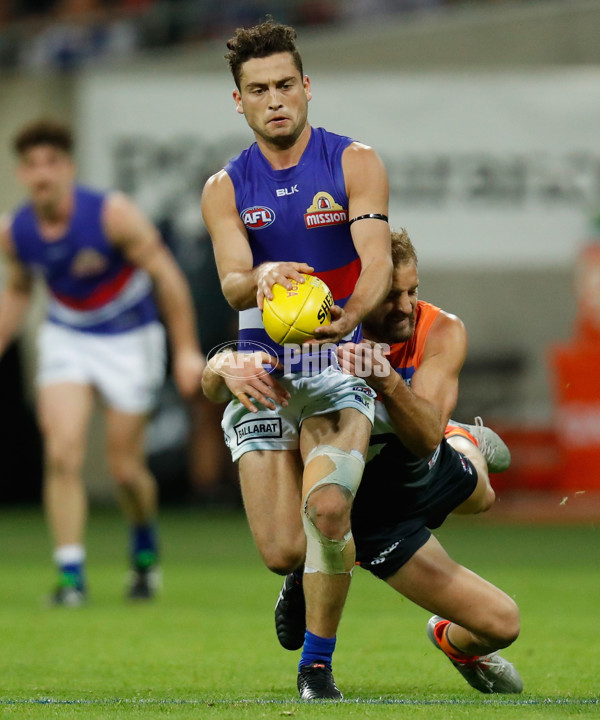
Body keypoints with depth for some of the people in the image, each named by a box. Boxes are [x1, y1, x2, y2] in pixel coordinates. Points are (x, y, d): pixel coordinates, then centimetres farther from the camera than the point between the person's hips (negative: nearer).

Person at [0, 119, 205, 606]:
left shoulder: (113, 215, -24)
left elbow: (165, 275, -16)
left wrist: (187, 350, -16)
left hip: (129, 339, -3)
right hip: (66, 338, 3)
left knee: (124, 468, 1)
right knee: (63, 454, -16)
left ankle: (145, 546, 33)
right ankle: (71, 575, -12)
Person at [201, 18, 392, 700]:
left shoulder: (354, 163, -2)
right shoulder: (224, 189, 5)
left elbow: (378, 261, -15)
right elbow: (232, 283, -11)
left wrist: (350, 312, -37)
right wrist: (261, 279, -35)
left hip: (339, 361, -2)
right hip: (262, 368, 2)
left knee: (327, 506, -27)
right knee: (282, 553, -8)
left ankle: (318, 663, -8)